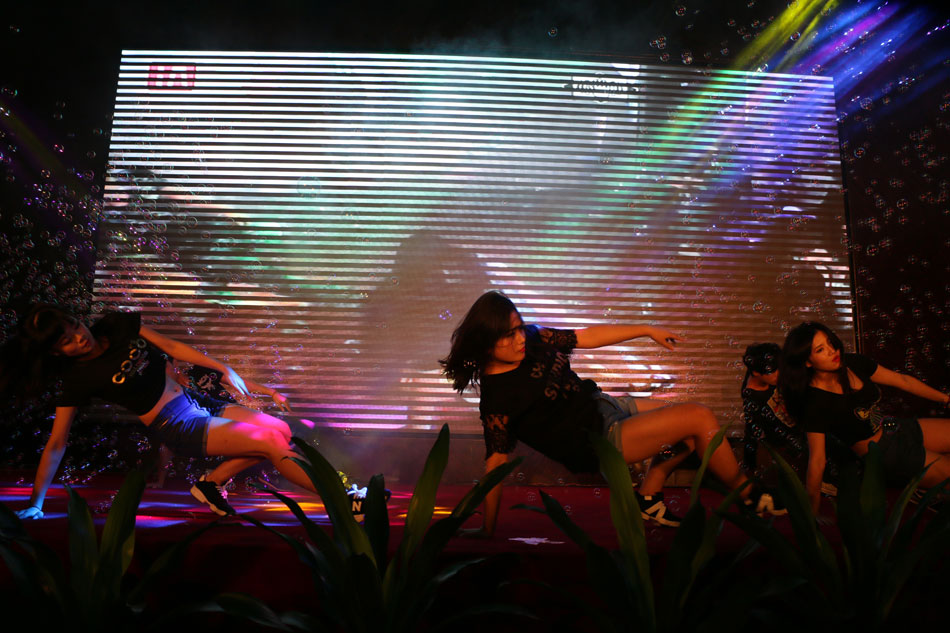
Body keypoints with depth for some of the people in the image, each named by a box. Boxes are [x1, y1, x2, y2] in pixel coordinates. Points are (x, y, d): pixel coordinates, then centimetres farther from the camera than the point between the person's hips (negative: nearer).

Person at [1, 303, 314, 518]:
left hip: (195, 400, 6)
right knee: (273, 443, -17)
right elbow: (56, 445, -5)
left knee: (281, 430, -2)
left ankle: (211, 483, 10)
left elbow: (172, 346, 5)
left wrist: (225, 369, 0)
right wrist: (35, 503, -4)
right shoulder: (77, 380, -10)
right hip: (177, 426, -6)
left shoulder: (116, 325, -1)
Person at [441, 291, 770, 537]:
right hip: (597, 440, -8)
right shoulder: (496, 398, -23)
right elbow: (495, 465, -21)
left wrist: (647, 330, 8)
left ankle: (645, 498, 22)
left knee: (692, 432, 15)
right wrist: (487, 531, -16)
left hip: (603, 405, 9)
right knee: (701, 418, -10)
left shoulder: (531, 338, -4)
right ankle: (747, 497, 13)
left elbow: (585, 336, 6)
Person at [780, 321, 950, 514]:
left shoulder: (854, 363, -6)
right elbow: (817, 461, -25)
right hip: (887, 456, -7)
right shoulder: (814, 403, -25)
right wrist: (811, 516, -22)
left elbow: (902, 380, 10)